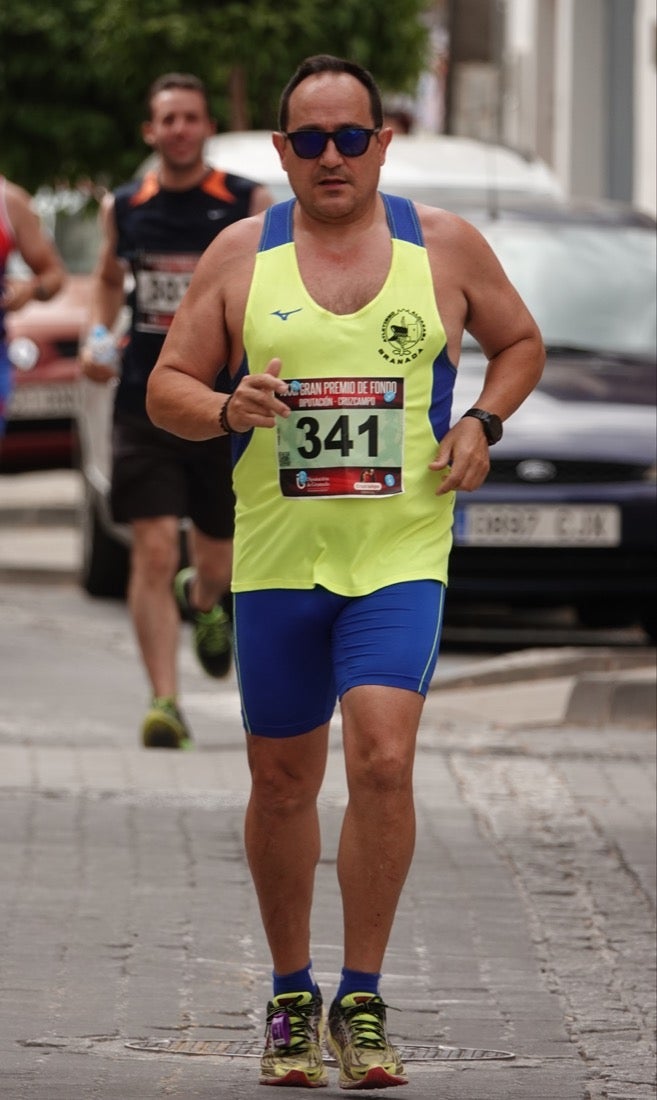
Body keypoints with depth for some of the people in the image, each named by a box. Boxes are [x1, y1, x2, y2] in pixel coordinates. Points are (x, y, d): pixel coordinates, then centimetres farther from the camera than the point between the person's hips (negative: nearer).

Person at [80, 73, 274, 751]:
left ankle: (202, 601, 51)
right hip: (144, 407, 0)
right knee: (154, 550, -12)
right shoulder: (124, 207, 6)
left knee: (216, 560, 12)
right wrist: (99, 336, 6)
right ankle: (164, 702, -11)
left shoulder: (249, 205, 0)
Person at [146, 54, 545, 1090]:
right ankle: (291, 998, 26)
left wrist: (482, 423, 0)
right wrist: (225, 409, -16)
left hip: (402, 555, -2)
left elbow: (521, 342, 18)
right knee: (282, 779, 9)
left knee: (382, 758, -18)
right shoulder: (241, 255, 4)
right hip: (278, 561, 2)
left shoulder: (446, 246, 3)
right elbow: (166, 385, 6)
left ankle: (361, 1003, -7)